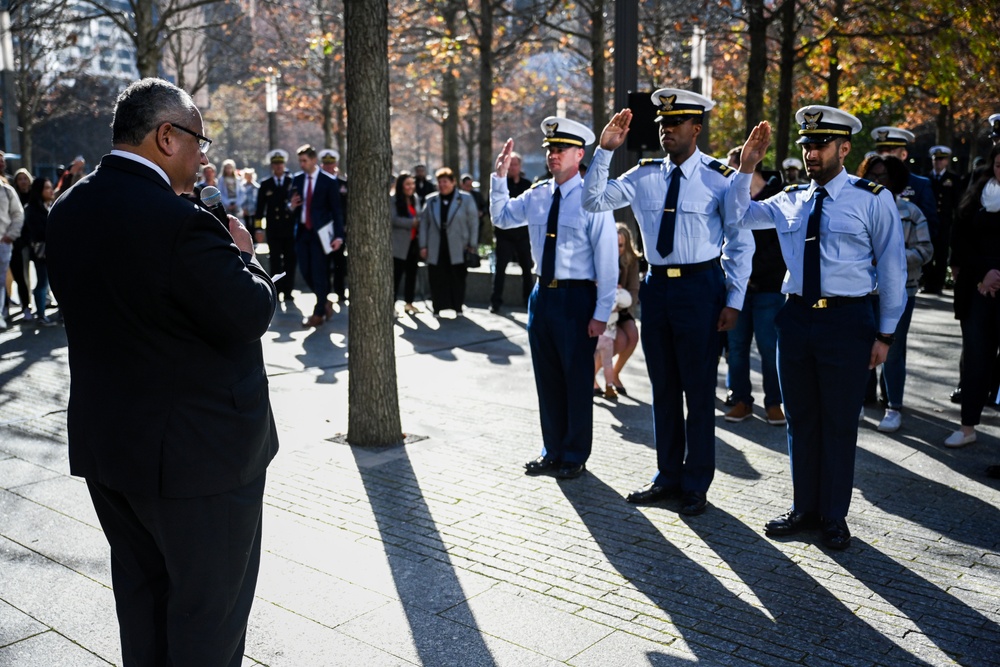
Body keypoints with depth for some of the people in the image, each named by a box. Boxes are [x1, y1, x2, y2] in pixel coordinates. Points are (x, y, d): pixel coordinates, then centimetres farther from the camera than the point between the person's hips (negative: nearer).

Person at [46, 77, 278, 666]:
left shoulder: (67, 212, 3)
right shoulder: (179, 222, -25)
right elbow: (249, 315, -22)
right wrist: (243, 254, -2)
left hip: (106, 441, 9)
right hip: (198, 450, -8)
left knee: (141, 589, 24)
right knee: (209, 604, 8)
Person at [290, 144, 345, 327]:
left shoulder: (328, 181, -6)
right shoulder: (297, 179, 8)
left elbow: (337, 209, -6)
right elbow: (294, 208, 15)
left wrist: (338, 236, -13)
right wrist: (292, 206, -11)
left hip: (320, 232, -5)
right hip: (302, 232, 5)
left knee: (319, 273, -2)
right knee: (306, 271, 8)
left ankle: (319, 313, 9)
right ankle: (325, 302, 29)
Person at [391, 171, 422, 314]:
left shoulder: (414, 199, 13)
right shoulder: (392, 199, -8)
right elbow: (393, 219, -19)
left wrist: (419, 224, -3)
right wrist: (412, 223, -18)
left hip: (413, 242, 7)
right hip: (399, 244, -7)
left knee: (412, 274, 12)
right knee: (395, 275, -6)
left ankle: (409, 303, 22)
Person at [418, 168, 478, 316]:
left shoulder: (465, 199, 2)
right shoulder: (431, 200, 10)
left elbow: (473, 223, 1)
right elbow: (424, 223, 10)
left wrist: (472, 245, -4)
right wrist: (423, 246, 3)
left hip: (457, 248, -2)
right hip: (436, 249, 2)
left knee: (457, 279, 3)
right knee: (437, 279, 2)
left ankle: (457, 308, 14)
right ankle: (439, 308, 11)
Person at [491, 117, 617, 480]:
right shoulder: (537, 196, 7)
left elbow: (607, 260, -12)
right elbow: (501, 217, 18)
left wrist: (601, 313, -15)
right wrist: (500, 176, 4)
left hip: (577, 298, -6)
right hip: (542, 295, 6)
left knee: (576, 381, 5)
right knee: (547, 379, 15)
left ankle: (575, 456, 22)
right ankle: (552, 452, 30)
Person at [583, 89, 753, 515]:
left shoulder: (719, 178, -6)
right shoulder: (644, 176, 6)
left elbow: (740, 244, -3)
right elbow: (593, 201, 2)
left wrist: (734, 301, -7)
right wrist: (605, 150, -8)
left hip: (700, 286, -4)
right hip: (657, 285, 5)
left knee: (699, 388, 4)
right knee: (663, 388, 13)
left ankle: (697, 484, 19)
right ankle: (668, 476, 28)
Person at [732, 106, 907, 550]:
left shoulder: (873, 200, -3)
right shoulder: (791, 201, 9)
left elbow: (892, 268, -2)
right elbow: (738, 215, 11)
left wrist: (885, 334, -3)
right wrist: (746, 167, -1)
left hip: (847, 319, -4)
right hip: (796, 316, 4)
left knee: (839, 423, 5)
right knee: (800, 419, 13)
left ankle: (834, 517, 21)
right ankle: (804, 509, 28)